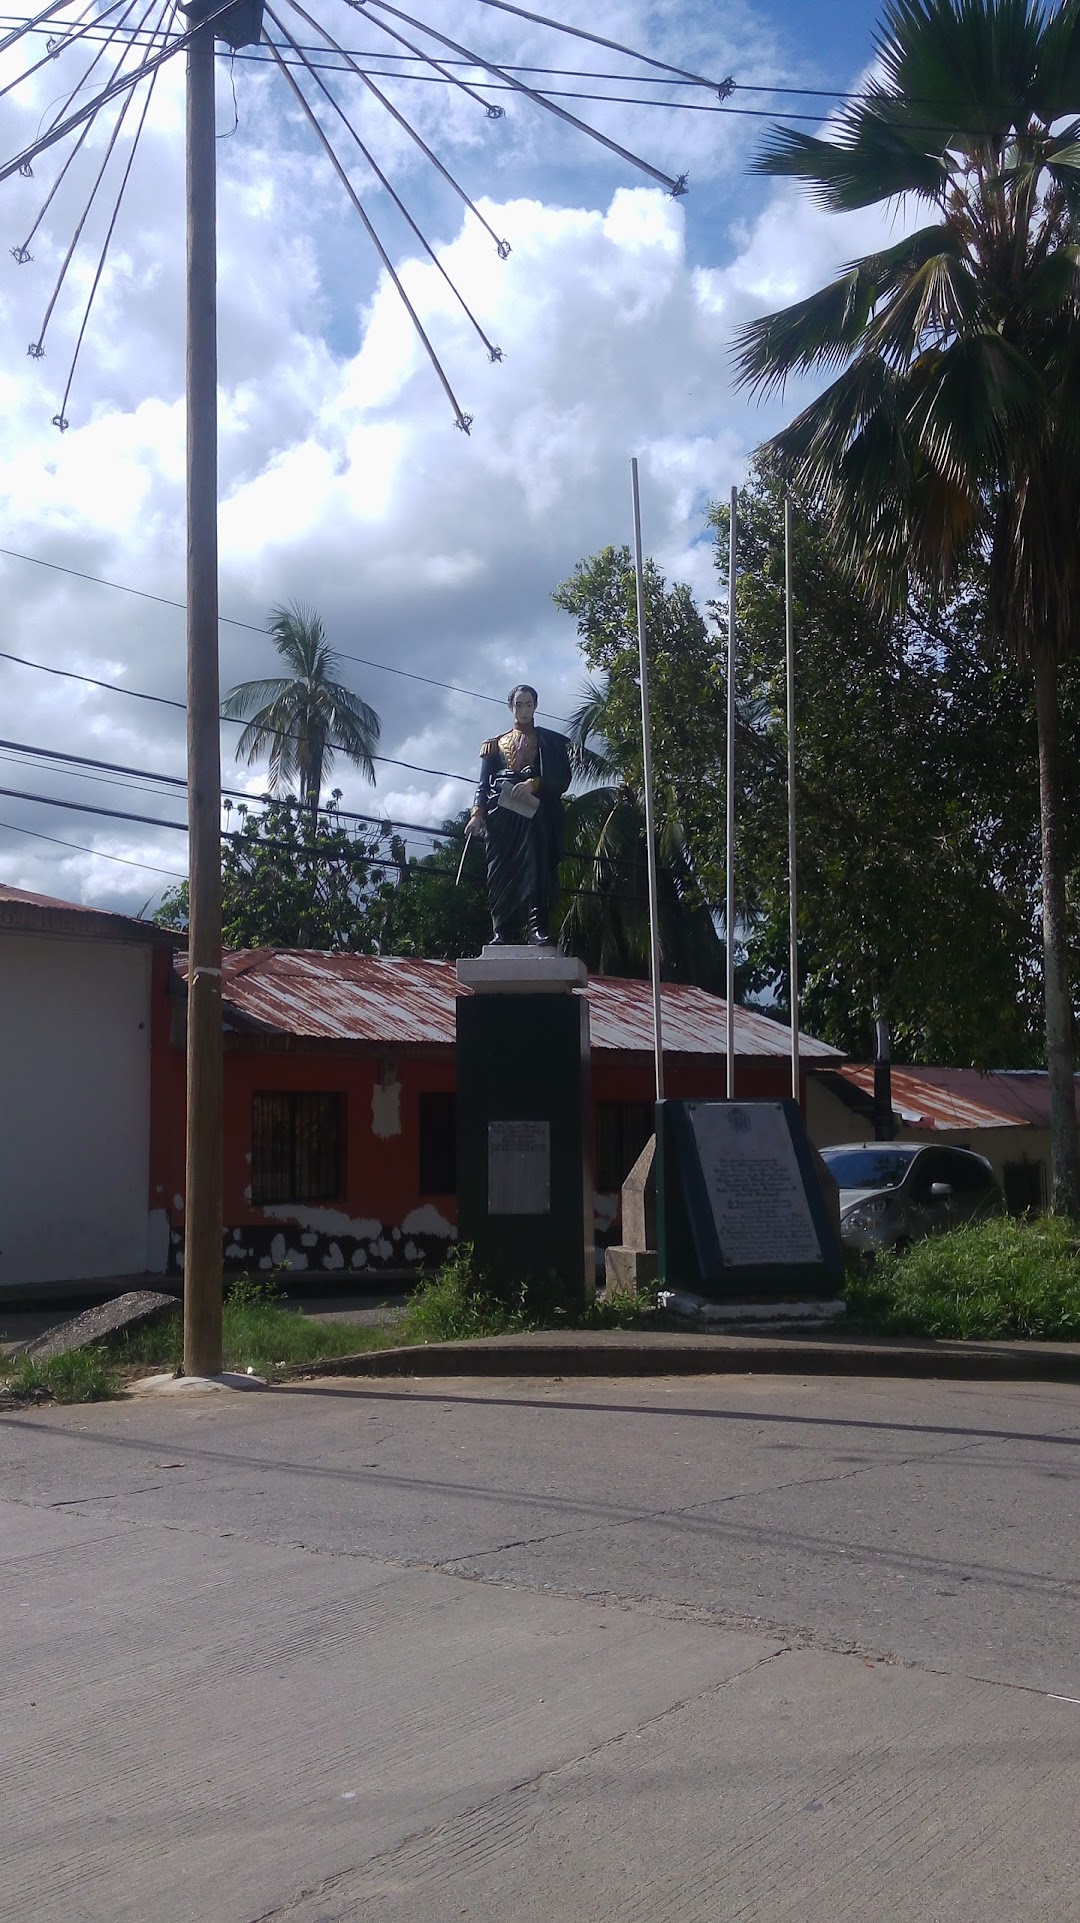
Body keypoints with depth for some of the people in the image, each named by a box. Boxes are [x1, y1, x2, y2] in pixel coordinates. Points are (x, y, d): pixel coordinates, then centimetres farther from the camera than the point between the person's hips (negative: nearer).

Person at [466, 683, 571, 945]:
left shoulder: (550, 741, 18)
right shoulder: (496, 744, 24)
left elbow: (563, 779, 6)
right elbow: (484, 783, 16)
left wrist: (534, 784, -12)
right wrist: (477, 812, -2)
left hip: (536, 812, -2)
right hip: (502, 813, 2)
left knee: (536, 867, -17)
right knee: (501, 873, -7)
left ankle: (538, 928, -26)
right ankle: (502, 932, -10)